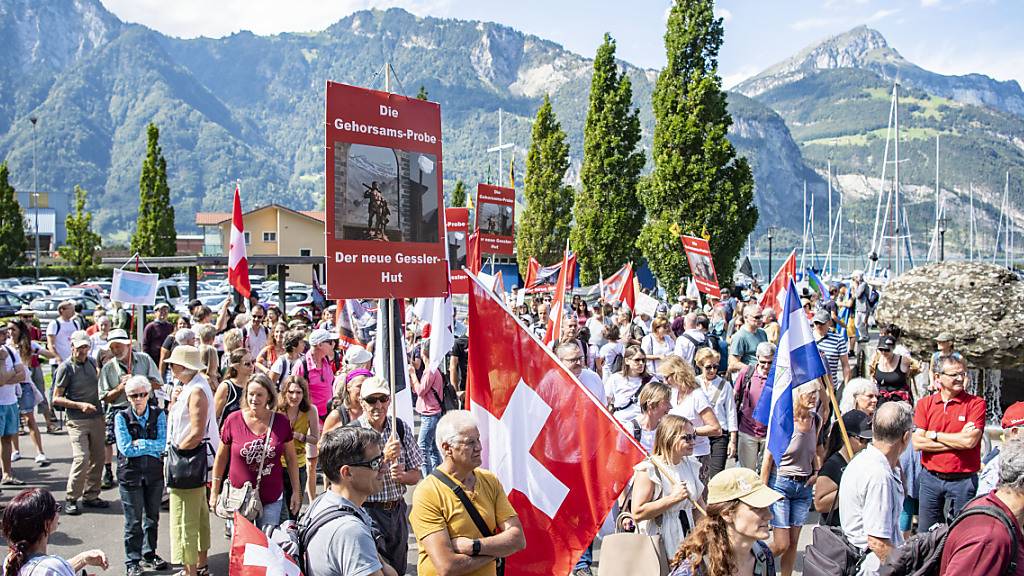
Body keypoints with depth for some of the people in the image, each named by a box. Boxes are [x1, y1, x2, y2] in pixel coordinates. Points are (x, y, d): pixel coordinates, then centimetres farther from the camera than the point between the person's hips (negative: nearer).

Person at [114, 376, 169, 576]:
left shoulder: (158, 415, 0)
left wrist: (139, 443, -15)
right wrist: (152, 449, -11)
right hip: (130, 473, -2)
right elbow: (125, 448, -13)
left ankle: (149, 555, 29)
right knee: (133, 521, 3)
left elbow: (163, 444, -10)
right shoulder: (121, 417, -5)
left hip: (154, 472, 2)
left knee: (152, 517, 13)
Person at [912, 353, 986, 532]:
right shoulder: (925, 404, 3)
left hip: (963, 481, -2)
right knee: (925, 533, 11)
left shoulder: (975, 403, -4)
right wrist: (958, 440, -12)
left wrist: (934, 435, -6)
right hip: (930, 478, 2)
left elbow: (970, 441, -17)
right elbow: (917, 443, -7)